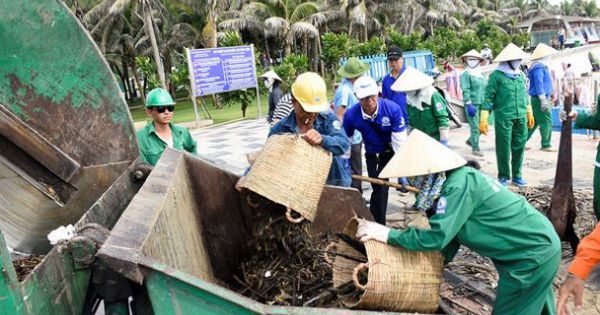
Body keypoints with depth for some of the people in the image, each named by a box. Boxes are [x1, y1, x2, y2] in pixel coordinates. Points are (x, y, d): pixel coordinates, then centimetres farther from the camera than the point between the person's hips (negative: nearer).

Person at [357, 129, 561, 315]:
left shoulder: (459, 186, -27)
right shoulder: (454, 180, 2)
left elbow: (437, 237, -30)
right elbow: (449, 235, 6)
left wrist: (387, 234, -23)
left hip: (534, 253, -9)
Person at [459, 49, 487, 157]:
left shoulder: (481, 75, 17)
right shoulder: (466, 74, -5)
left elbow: (485, 90, 22)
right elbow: (465, 91, -13)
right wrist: (469, 104, -20)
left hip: (482, 104, 7)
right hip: (472, 104, -7)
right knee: (475, 127, -6)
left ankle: (471, 140, 30)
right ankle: (475, 149, 3)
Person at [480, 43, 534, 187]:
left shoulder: (520, 75, 13)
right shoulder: (497, 75, -6)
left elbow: (524, 95, 22)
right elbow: (488, 97, -9)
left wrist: (529, 113, 24)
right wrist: (483, 119, -14)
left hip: (521, 117, 6)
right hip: (503, 118, -6)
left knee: (519, 147, 9)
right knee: (503, 148, 1)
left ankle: (517, 175, 22)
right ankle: (503, 177, 14)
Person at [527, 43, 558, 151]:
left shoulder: (541, 66, 18)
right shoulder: (539, 67, -14)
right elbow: (539, 84, -21)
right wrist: (543, 100, -22)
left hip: (536, 99, 10)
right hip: (539, 99, -10)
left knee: (534, 122, 12)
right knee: (546, 122, -5)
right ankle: (546, 145, 1)